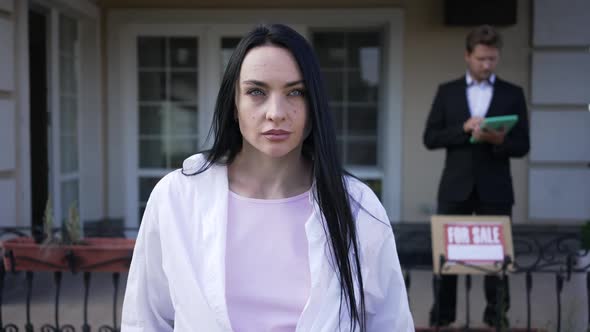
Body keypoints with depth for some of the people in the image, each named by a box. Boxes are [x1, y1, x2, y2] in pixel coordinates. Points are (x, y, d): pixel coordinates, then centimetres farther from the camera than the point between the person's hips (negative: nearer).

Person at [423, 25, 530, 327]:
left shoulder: (513, 94, 6)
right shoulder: (447, 91, 7)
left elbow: (522, 146, 2)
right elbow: (430, 138, 0)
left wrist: (499, 140, -19)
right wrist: (464, 128, -14)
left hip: (495, 189, 0)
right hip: (455, 188, 1)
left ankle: (497, 318, 15)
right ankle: (441, 317, 14)